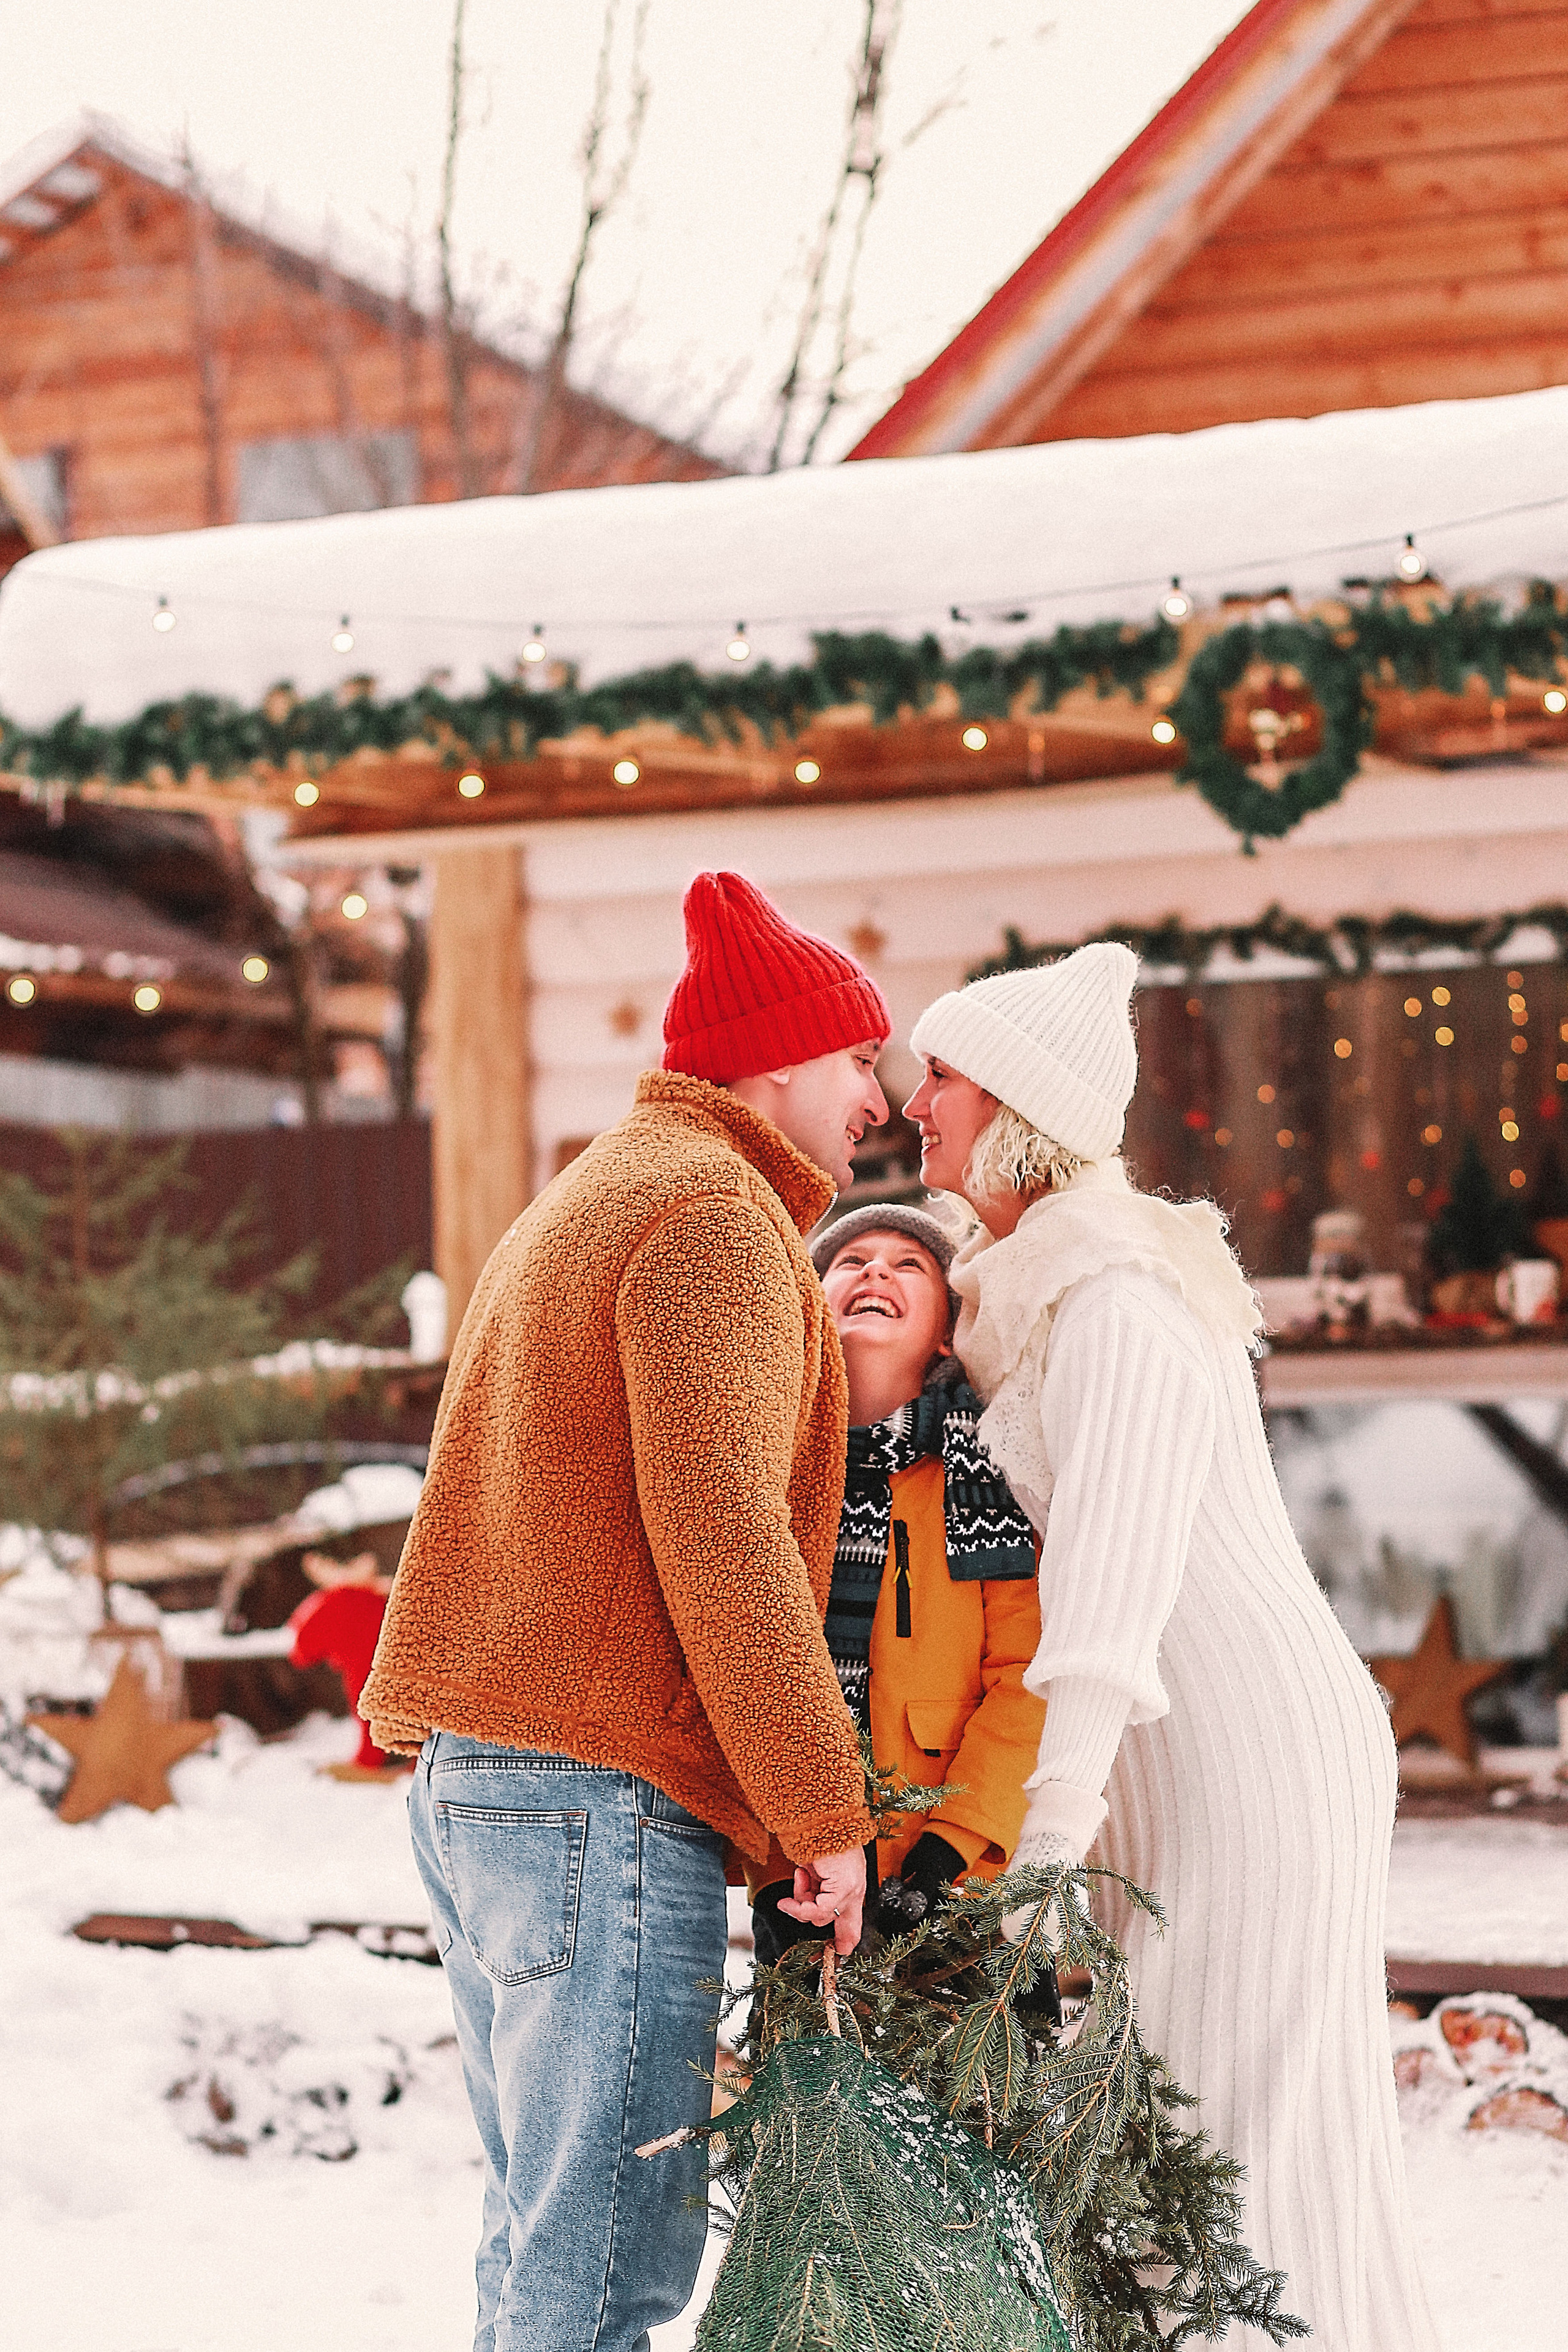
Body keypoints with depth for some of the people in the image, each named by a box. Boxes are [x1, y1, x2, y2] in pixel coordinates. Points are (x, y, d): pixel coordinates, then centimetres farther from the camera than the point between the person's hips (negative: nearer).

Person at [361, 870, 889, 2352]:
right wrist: (824, 1809, -15)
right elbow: (717, 1534, -18)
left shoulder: (582, 1203, 25)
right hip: (604, 1799, -10)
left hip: (468, 1781, 10)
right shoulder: (714, 1215, -9)